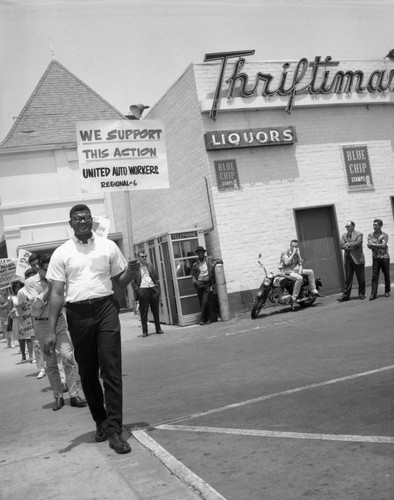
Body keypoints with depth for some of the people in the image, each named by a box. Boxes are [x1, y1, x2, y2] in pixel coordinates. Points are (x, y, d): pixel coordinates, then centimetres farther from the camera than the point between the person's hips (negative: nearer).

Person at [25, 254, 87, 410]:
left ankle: (74, 395, -6)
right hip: (42, 324, -1)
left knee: (68, 356, -11)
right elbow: (37, 303, -14)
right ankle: (58, 397, 17)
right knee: (50, 363, 6)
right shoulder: (30, 282, -3)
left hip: (59, 320, 1)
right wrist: (49, 287, -17)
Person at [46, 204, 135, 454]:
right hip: (78, 313, 1)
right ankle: (101, 422, 27)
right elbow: (57, 293, 2)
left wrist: (130, 270, -9)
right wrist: (52, 330, -3)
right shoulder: (61, 253, 4)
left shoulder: (108, 246, 6)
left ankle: (114, 430, -3)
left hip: (105, 308, -1)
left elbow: (120, 280, 14)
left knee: (112, 370, -7)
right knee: (87, 373, 9)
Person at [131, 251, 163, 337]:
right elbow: (133, 281, 0)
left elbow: (156, 277, 15)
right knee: (143, 312, 0)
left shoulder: (150, 265, 13)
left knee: (156, 311, 7)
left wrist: (157, 287, 5)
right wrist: (137, 290, -9)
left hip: (153, 289, 3)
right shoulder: (135, 267, 1)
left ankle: (158, 329, 17)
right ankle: (144, 331, 6)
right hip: (142, 290, -3)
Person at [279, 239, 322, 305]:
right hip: (287, 271, -8)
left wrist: (300, 270, -10)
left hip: (295, 270, 8)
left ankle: (314, 291, 1)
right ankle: (294, 297, -32)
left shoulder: (297, 253, 10)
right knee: (299, 278, -34)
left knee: (310, 272, -2)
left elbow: (300, 264, 12)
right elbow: (286, 262, -28)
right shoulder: (285, 253, -12)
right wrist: (293, 253, -25)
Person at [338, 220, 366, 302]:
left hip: (357, 259, -3)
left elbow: (358, 243, -16)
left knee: (361, 279, 3)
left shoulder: (359, 234, 1)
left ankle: (361, 294, 15)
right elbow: (341, 245, 1)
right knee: (347, 279, 3)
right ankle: (345, 295, 4)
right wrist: (351, 247, -12)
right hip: (348, 259, 3)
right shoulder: (344, 235, 14)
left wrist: (348, 244, -7)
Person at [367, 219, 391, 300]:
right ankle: (373, 294, -7)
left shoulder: (385, 235, -1)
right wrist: (379, 245, -14)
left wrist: (373, 244, -12)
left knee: (386, 275, 5)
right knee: (374, 276, -4)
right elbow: (369, 245, -3)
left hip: (384, 257, -2)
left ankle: (387, 291, 19)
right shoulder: (370, 235, 8)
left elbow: (384, 245, -14)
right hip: (375, 257, 2)